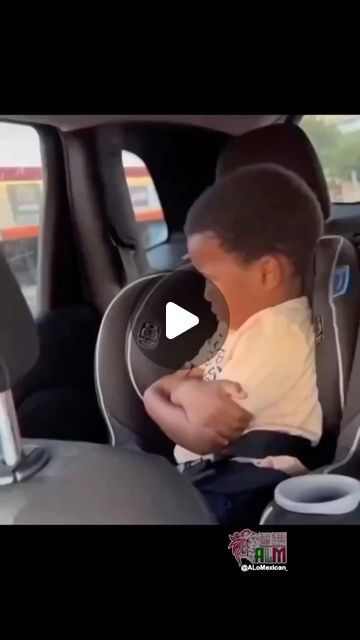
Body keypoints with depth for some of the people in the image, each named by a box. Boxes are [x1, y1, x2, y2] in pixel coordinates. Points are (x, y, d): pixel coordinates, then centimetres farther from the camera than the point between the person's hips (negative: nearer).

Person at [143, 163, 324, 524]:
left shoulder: (275, 335, -16)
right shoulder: (249, 325, 18)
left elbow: (206, 437, -19)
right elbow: (155, 392, 13)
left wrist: (184, 390, 2)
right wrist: (191, 390, -11)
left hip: (240, 492, -10)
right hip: (206, 476, 10)